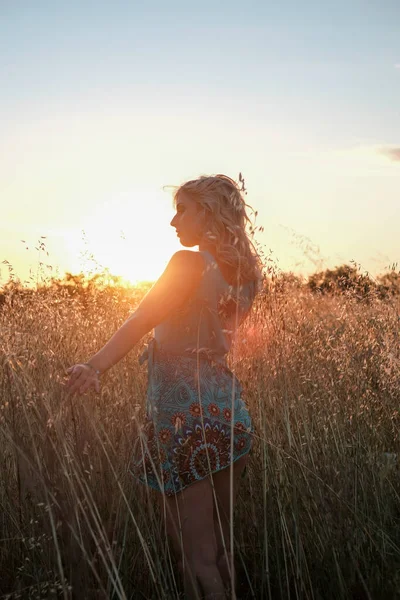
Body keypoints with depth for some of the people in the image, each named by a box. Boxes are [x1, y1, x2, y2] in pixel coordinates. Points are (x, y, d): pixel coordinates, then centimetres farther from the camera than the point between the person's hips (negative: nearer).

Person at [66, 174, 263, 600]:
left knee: (195, 556, 1)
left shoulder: (190, 263, -11)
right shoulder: (245, 272, 9)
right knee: (222, 548, 18)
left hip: (186, 414, -8)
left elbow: (141, 321, -23)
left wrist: (94, 366, -29)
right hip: (230, 411, 8)